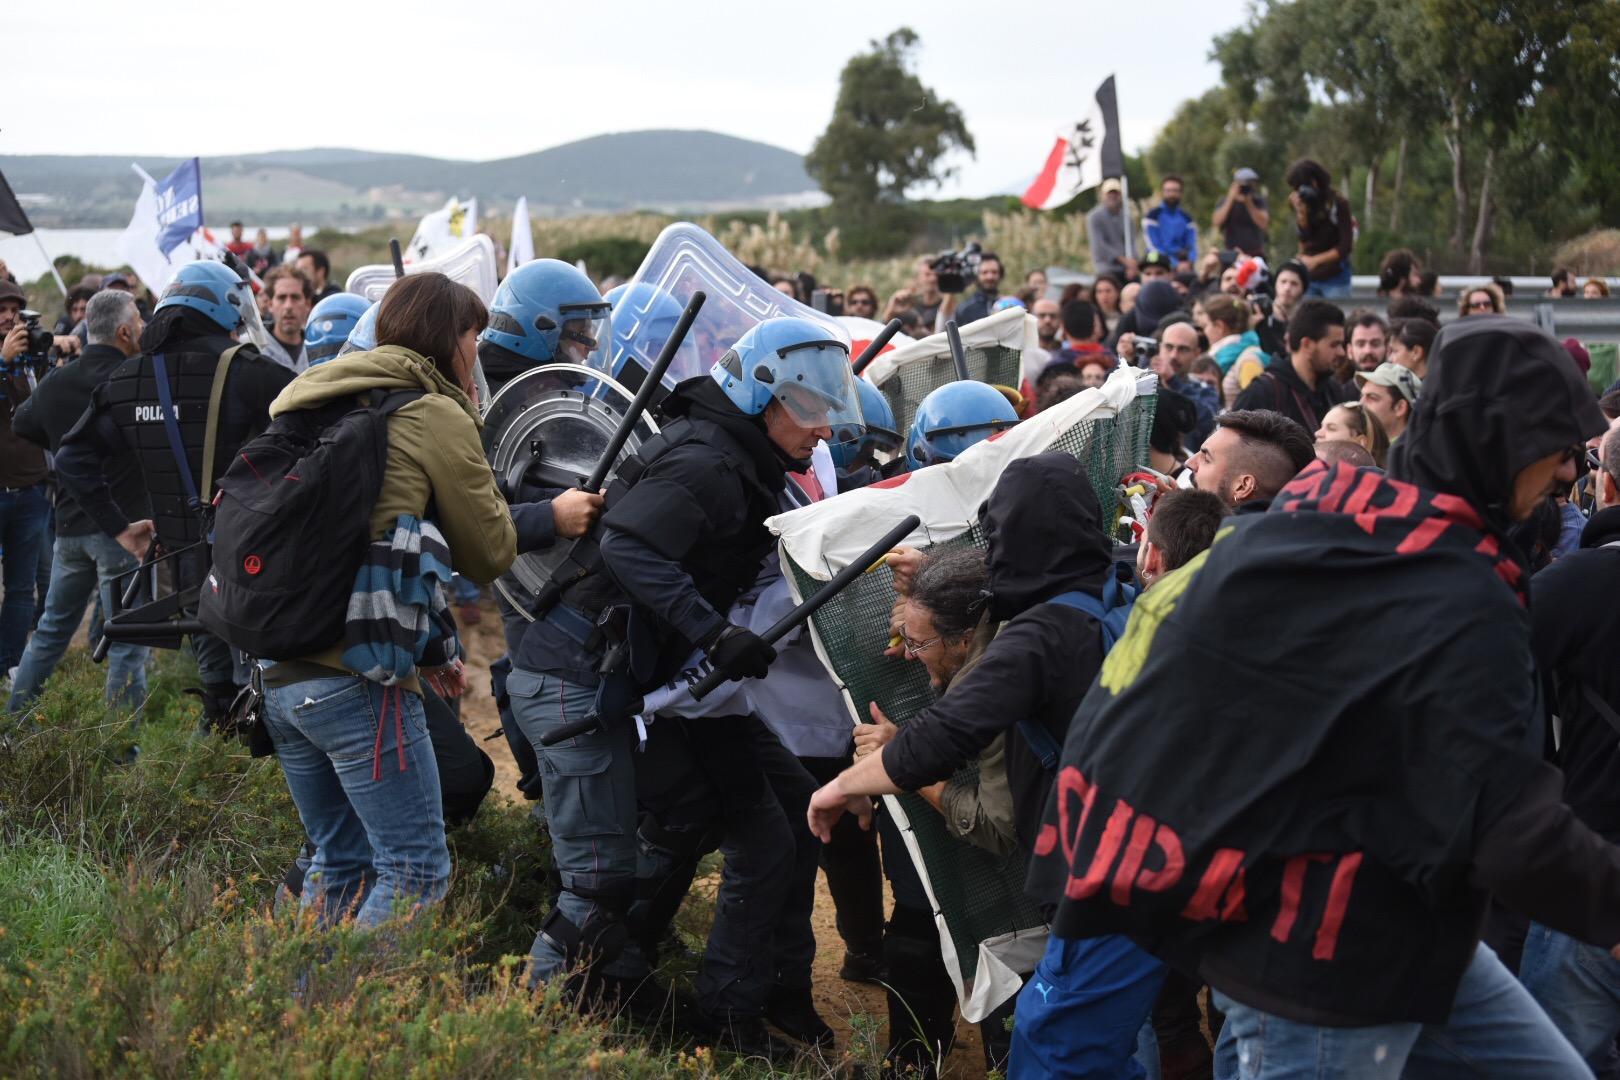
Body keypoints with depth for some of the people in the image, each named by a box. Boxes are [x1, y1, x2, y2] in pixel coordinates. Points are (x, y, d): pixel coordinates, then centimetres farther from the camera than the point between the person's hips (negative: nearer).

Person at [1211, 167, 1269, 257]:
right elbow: (1217, 222, -12)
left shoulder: (1259, 201, 4)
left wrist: (1249, 203, -14)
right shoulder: (1225, 201, 4)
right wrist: (1230, 199, -14)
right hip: (1232, 252, -1)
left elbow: (1263, 224, -10)